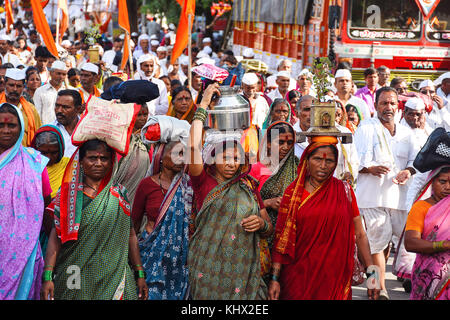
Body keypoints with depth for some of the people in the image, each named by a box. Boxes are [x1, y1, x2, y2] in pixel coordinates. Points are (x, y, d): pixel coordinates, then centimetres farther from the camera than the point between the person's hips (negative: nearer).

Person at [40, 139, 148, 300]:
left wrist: (140, 274, 5)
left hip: (112, 278, 1)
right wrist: (47, 276, -12)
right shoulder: (68, 194, 2)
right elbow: (55, 237, -3)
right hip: (74, 280, -1)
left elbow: (131, 235, 9)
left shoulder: (119, 194, 7)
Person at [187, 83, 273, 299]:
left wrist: (262, 223, -5)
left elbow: (269, 229, 19)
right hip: (210, 271, -3)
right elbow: (193, 145, -16)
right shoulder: (204, 182, 1)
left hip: (245, 272, 3)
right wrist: (203, 106, -8)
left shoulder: (248, 186, 13)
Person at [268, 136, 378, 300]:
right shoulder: (293, 192, 0)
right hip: (299, 275, -1)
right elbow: (282, 239, -2)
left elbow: (359, 235, 4)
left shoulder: (344, 191, 3)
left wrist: (371, 274, -2)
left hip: (335, 278, 1)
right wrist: (274, 278, -8)